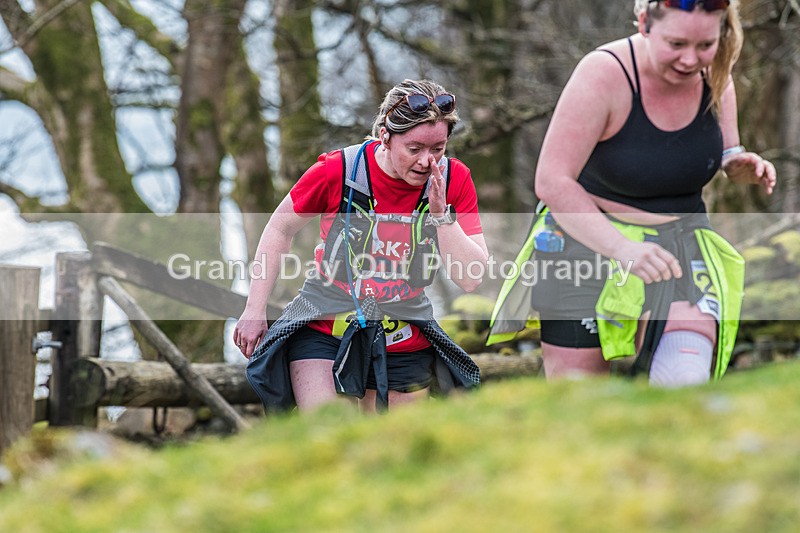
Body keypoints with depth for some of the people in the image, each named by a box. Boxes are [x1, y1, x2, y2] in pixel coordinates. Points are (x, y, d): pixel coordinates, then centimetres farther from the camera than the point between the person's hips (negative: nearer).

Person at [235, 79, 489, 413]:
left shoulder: (453, 179, -9)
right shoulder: (337, 170, -15)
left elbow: (471, 279, -12)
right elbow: (279, 229, 2)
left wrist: (441, 214, -23)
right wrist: (255, 310, 1)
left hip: (406, 347, 3)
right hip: (322, 332, -2)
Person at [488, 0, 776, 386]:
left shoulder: (714, 75, -5)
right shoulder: (603, 75, -23)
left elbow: (727, 157, 13)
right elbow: (551, 183, -26)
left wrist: (744, 167, -13)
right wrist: (621, 248, -38)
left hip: (679, 244, 3)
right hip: (588, 238, -3)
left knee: (686, 378, -23)